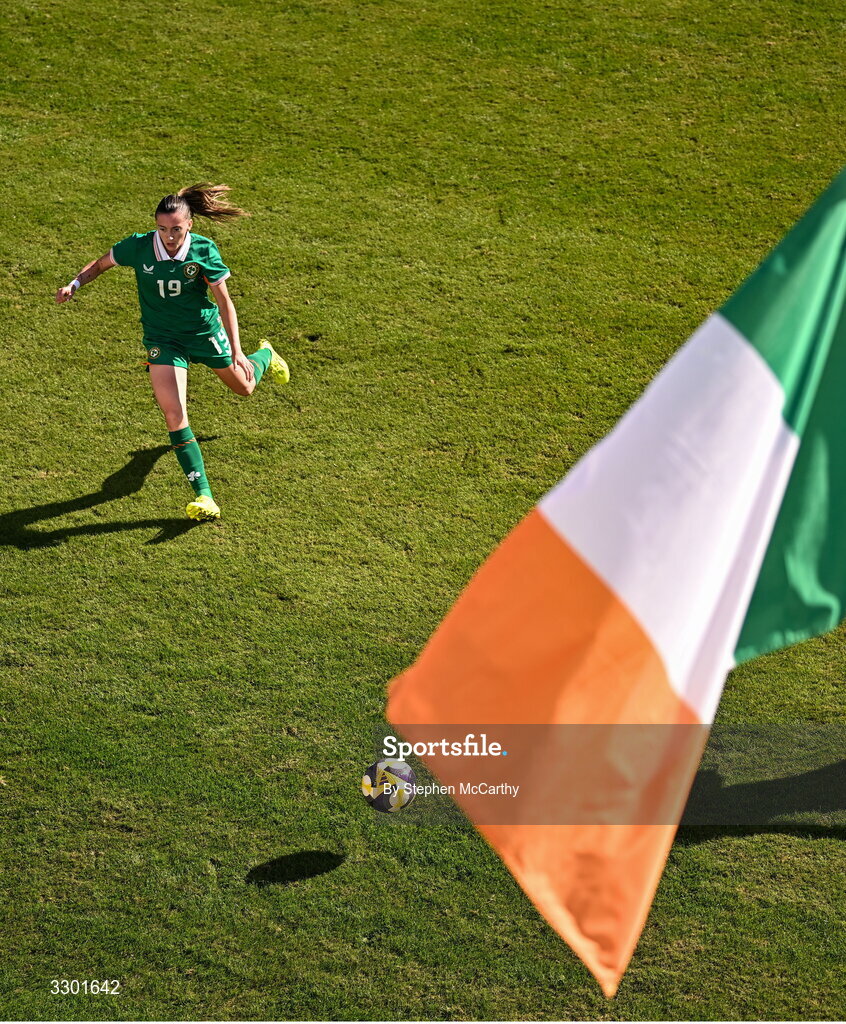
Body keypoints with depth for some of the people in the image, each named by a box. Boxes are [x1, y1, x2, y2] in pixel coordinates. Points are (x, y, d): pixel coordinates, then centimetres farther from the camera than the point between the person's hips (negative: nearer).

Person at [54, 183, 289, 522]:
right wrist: (75, 284, -18)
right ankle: (204, 497, -14)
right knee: (174, 416, -16)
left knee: (243, 387, 23)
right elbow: (101, 263, 1)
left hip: (205, 331, 0)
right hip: (163, 340, 0)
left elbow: (224, 301, -14)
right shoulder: (138, 247, -18)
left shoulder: (204, 250, -19)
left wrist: (236, 351, -20)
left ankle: (265, 356, 62)